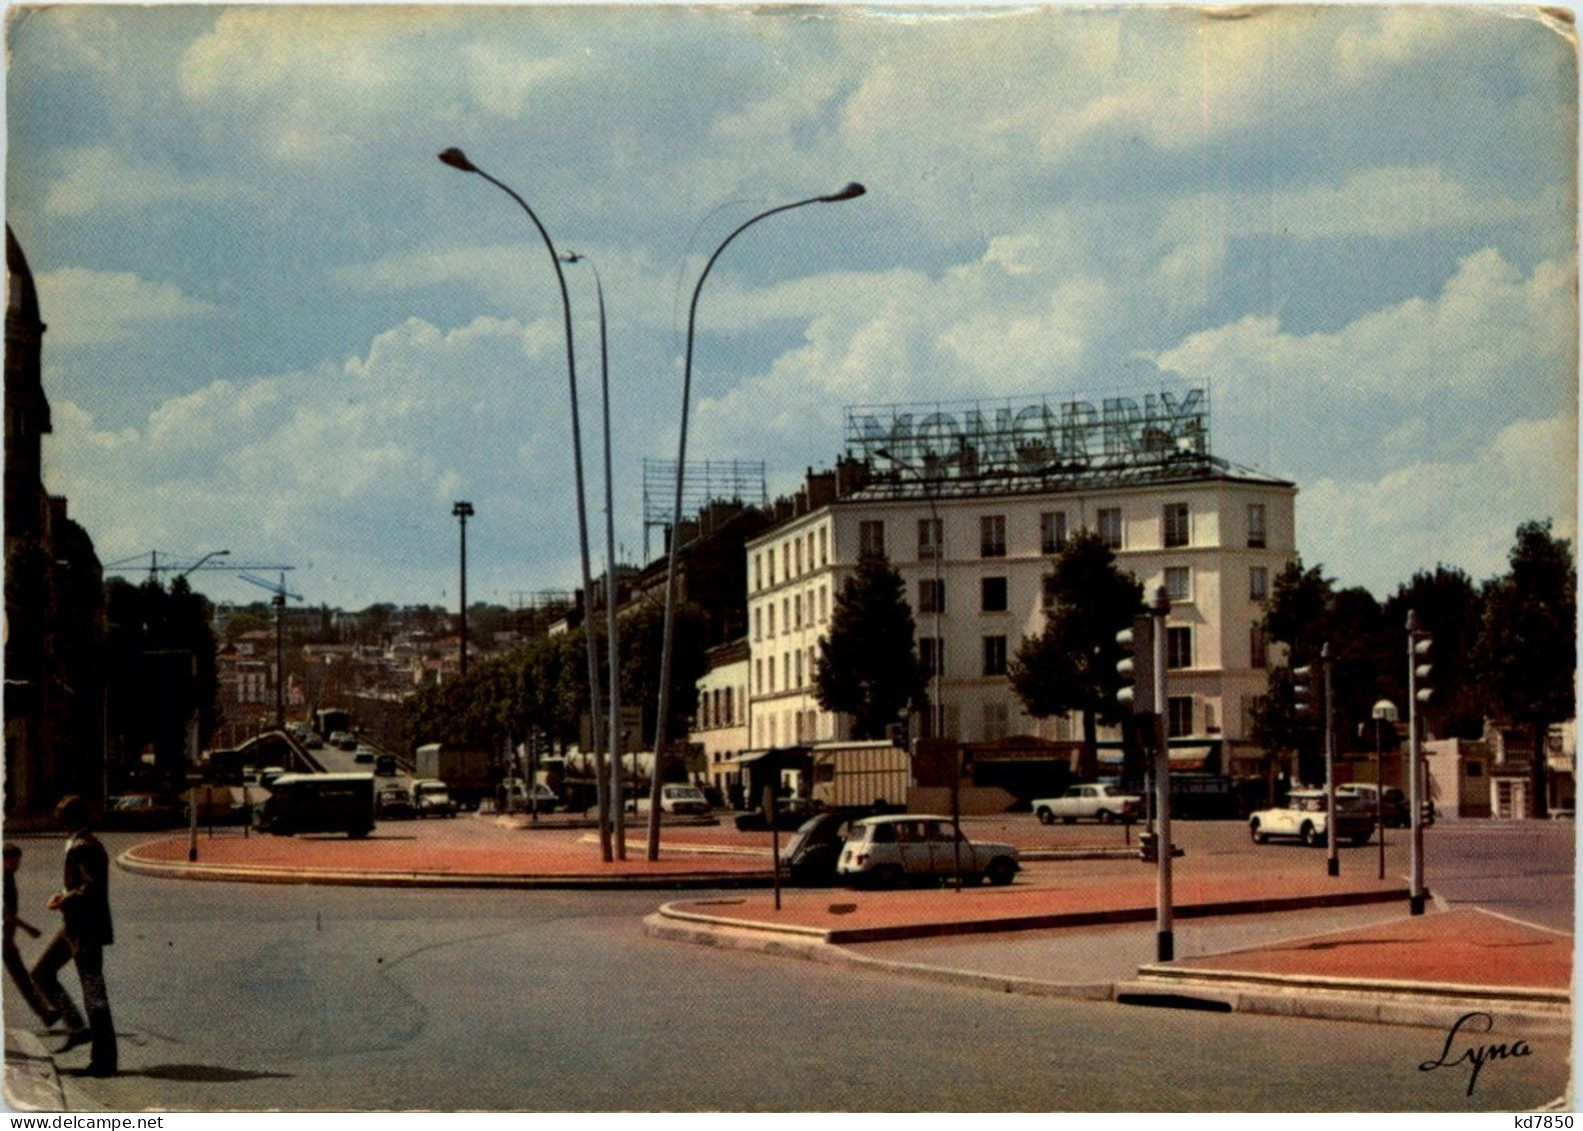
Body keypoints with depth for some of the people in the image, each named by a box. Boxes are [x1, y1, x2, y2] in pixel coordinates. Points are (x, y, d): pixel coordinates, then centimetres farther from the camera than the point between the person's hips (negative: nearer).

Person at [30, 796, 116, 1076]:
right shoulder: (79, 845, 13)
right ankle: (77, 1028, 17)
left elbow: (93, 887, -26)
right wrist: (64, 895, 6)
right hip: (74, 927, 11)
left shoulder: (83, 848, -18)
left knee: (94, 995, -4)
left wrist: (64, 901, -14)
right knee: (41, 973, 15)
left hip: (86, 930, -11)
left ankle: (104, 1061, 3)